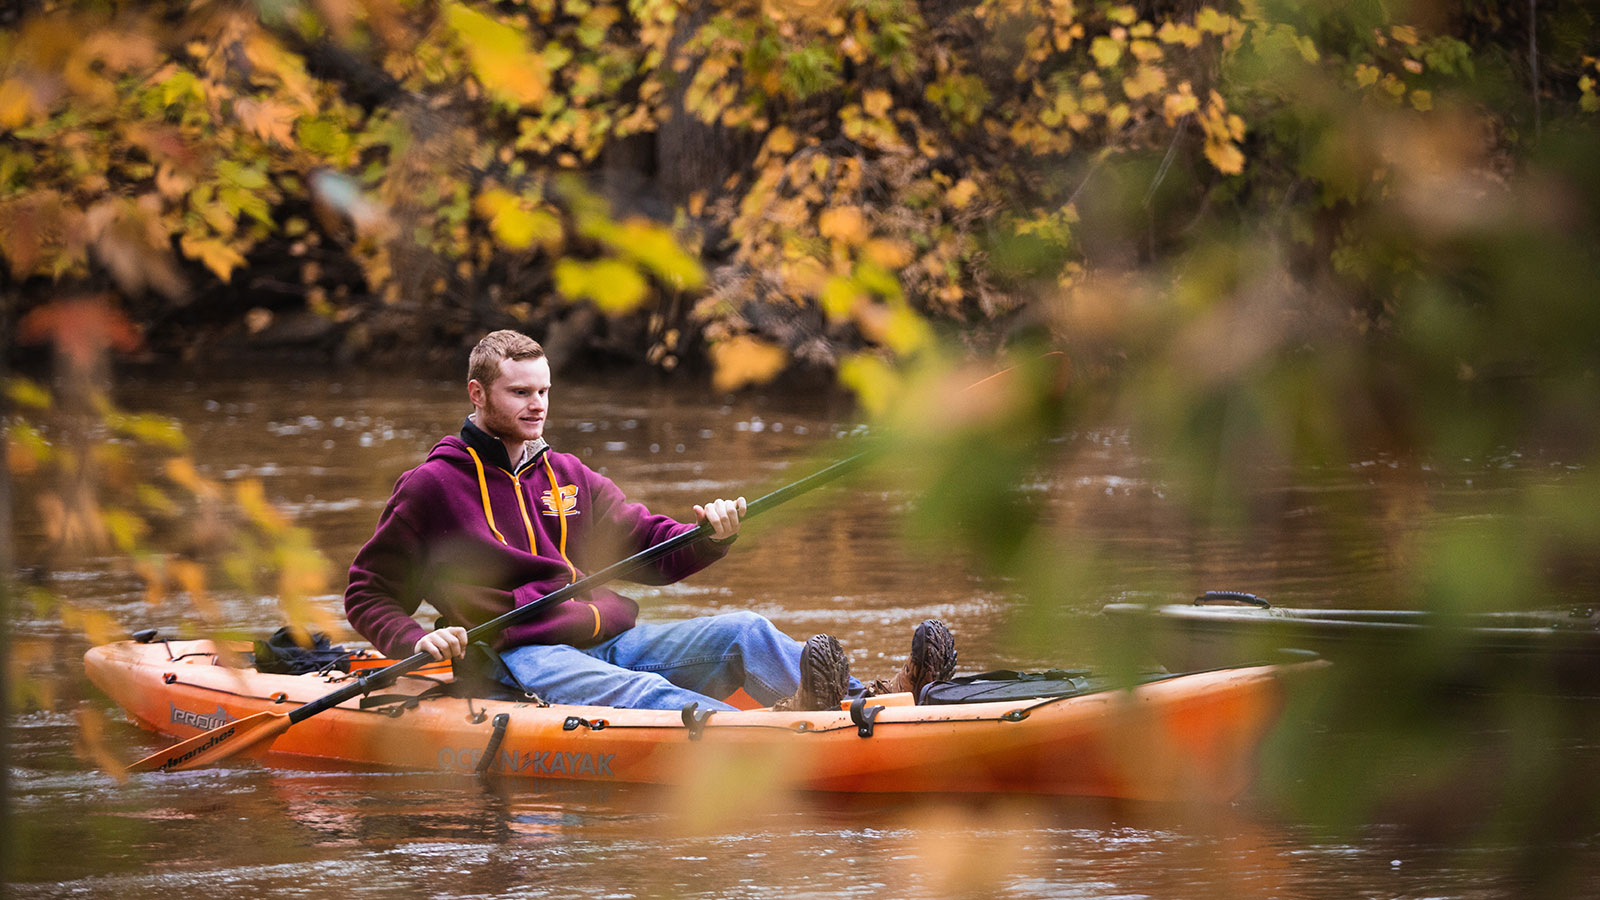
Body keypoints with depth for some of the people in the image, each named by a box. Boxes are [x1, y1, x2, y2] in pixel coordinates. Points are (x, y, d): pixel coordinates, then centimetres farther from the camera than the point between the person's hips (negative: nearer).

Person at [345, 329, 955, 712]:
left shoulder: (570, 479, 22)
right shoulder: (432, 485, 5)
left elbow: (654, 553, 17)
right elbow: (368, 594, 8)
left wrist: (711, 535, -5)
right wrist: (416, 643, -14)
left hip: (608, 638, 7)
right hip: (520, 657, -6)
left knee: (741, 633, -18)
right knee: (644, 693, -35)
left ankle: (874, 700, -40)